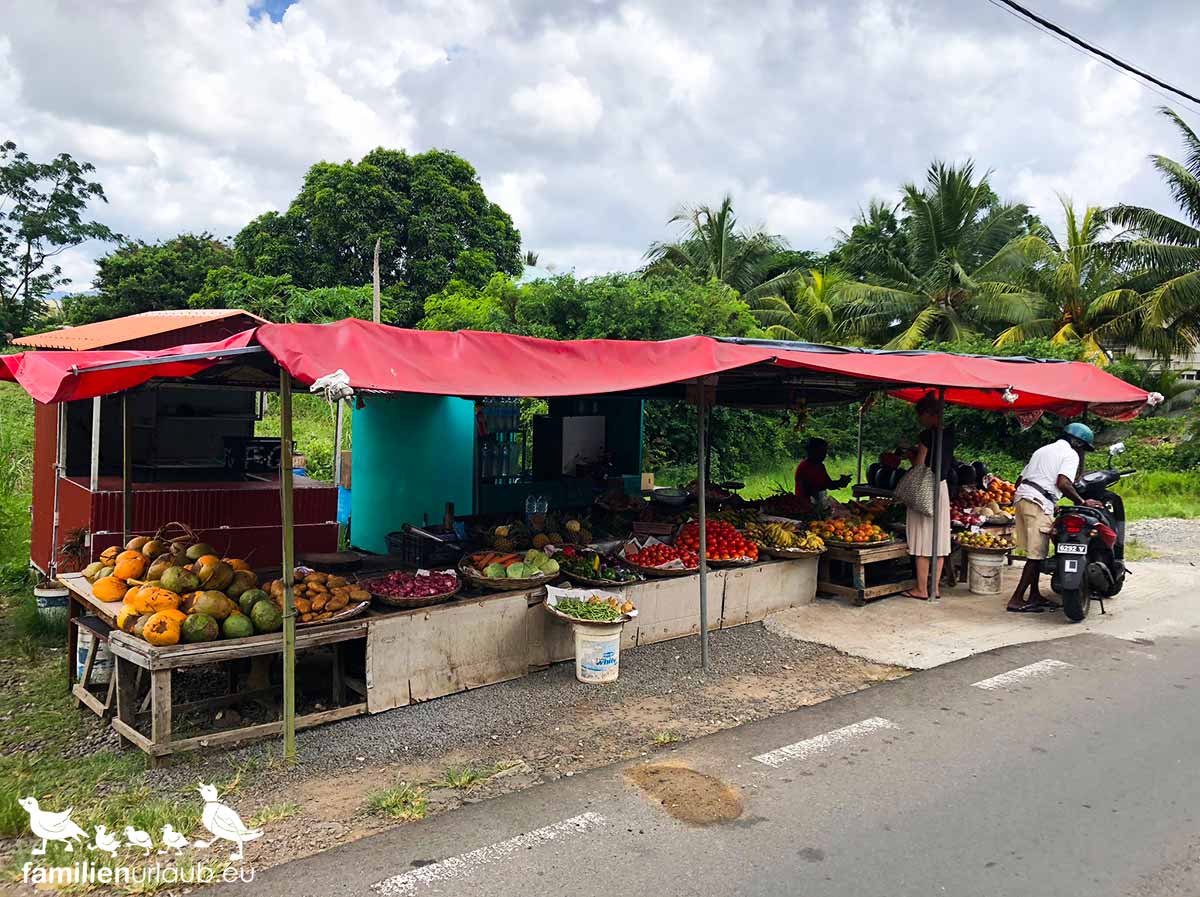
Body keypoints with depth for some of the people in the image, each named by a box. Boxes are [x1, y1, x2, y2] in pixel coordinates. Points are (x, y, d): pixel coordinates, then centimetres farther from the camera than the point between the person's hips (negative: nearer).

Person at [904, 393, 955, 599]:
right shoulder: (948, 434, 8)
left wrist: (910, 454, 5)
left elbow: (919, 466, -14)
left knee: (923, 540, -2)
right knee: (939, 540, 10)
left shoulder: (927, 434, -16)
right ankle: (935, 587, 15)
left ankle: (921, 589, 2)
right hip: (942, 488, 8)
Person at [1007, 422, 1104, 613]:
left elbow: (1019, 480, 25)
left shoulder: (1043, 450, 28)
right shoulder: (1071, 454, 3)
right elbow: (1063, 483, -16)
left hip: (1021, 496, 9)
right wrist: (1082, 502, -6)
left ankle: (1034, 595, 22)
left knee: (1036, 552, 16)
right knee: (1037, 554, -6)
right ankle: (1017, 600, -7)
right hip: (1039, 503, -9)